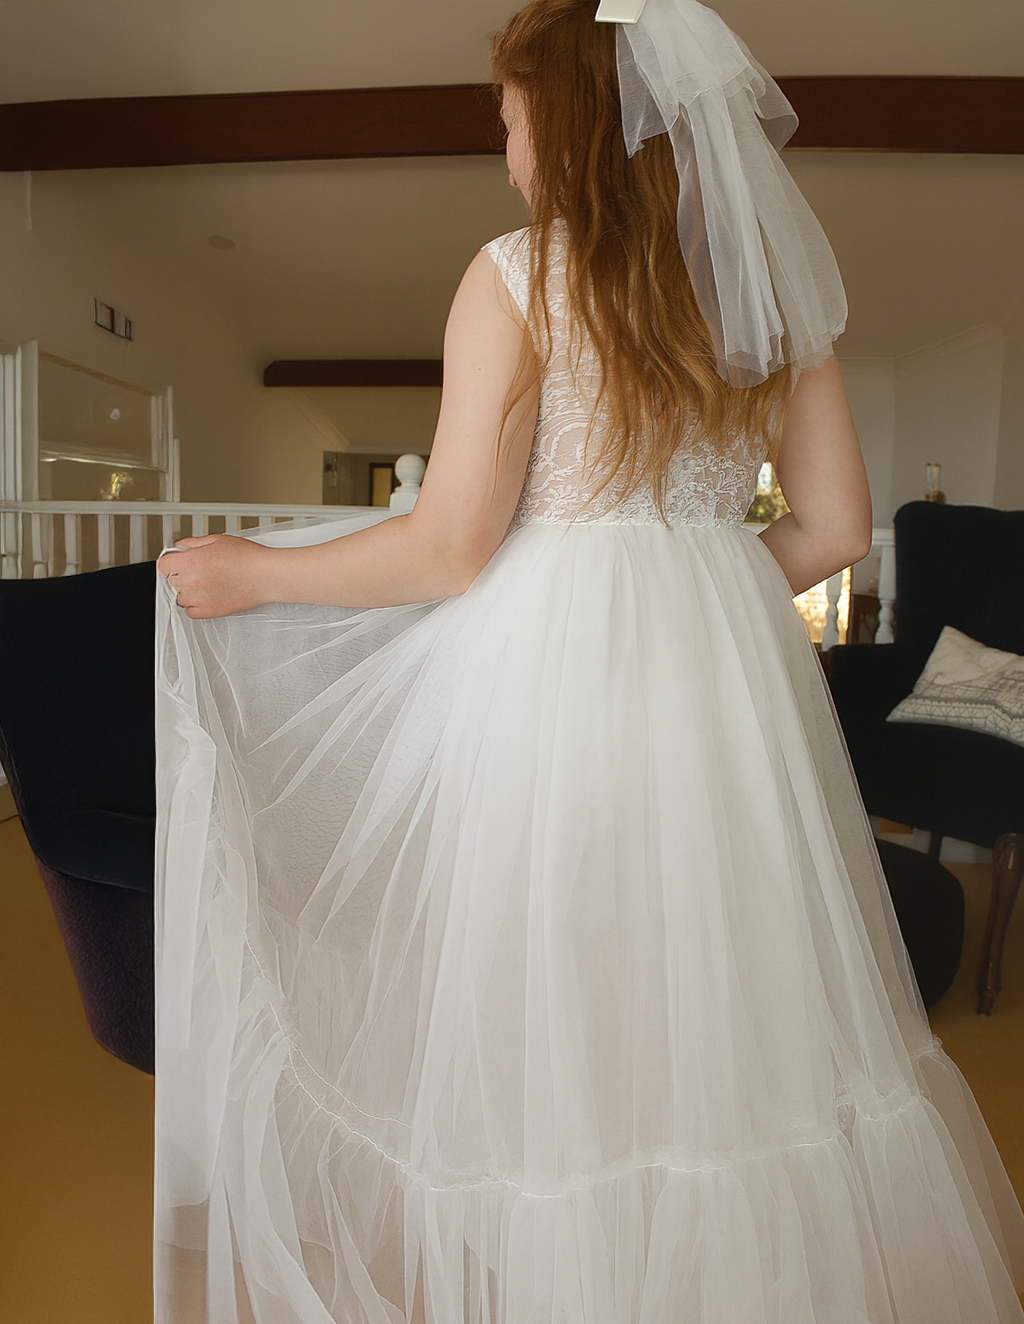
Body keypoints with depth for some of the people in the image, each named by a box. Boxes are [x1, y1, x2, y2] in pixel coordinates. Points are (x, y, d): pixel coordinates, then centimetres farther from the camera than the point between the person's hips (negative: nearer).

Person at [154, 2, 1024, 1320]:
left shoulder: (519, 276, -4)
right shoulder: (768, 280, 10)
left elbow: (450, 550, -9)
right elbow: (835, 526, 10)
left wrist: (251, 572, 4)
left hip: (556, 667, -5)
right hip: (732, 667, 6)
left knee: (555, 1023, 11)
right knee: (732, 1010, 20)